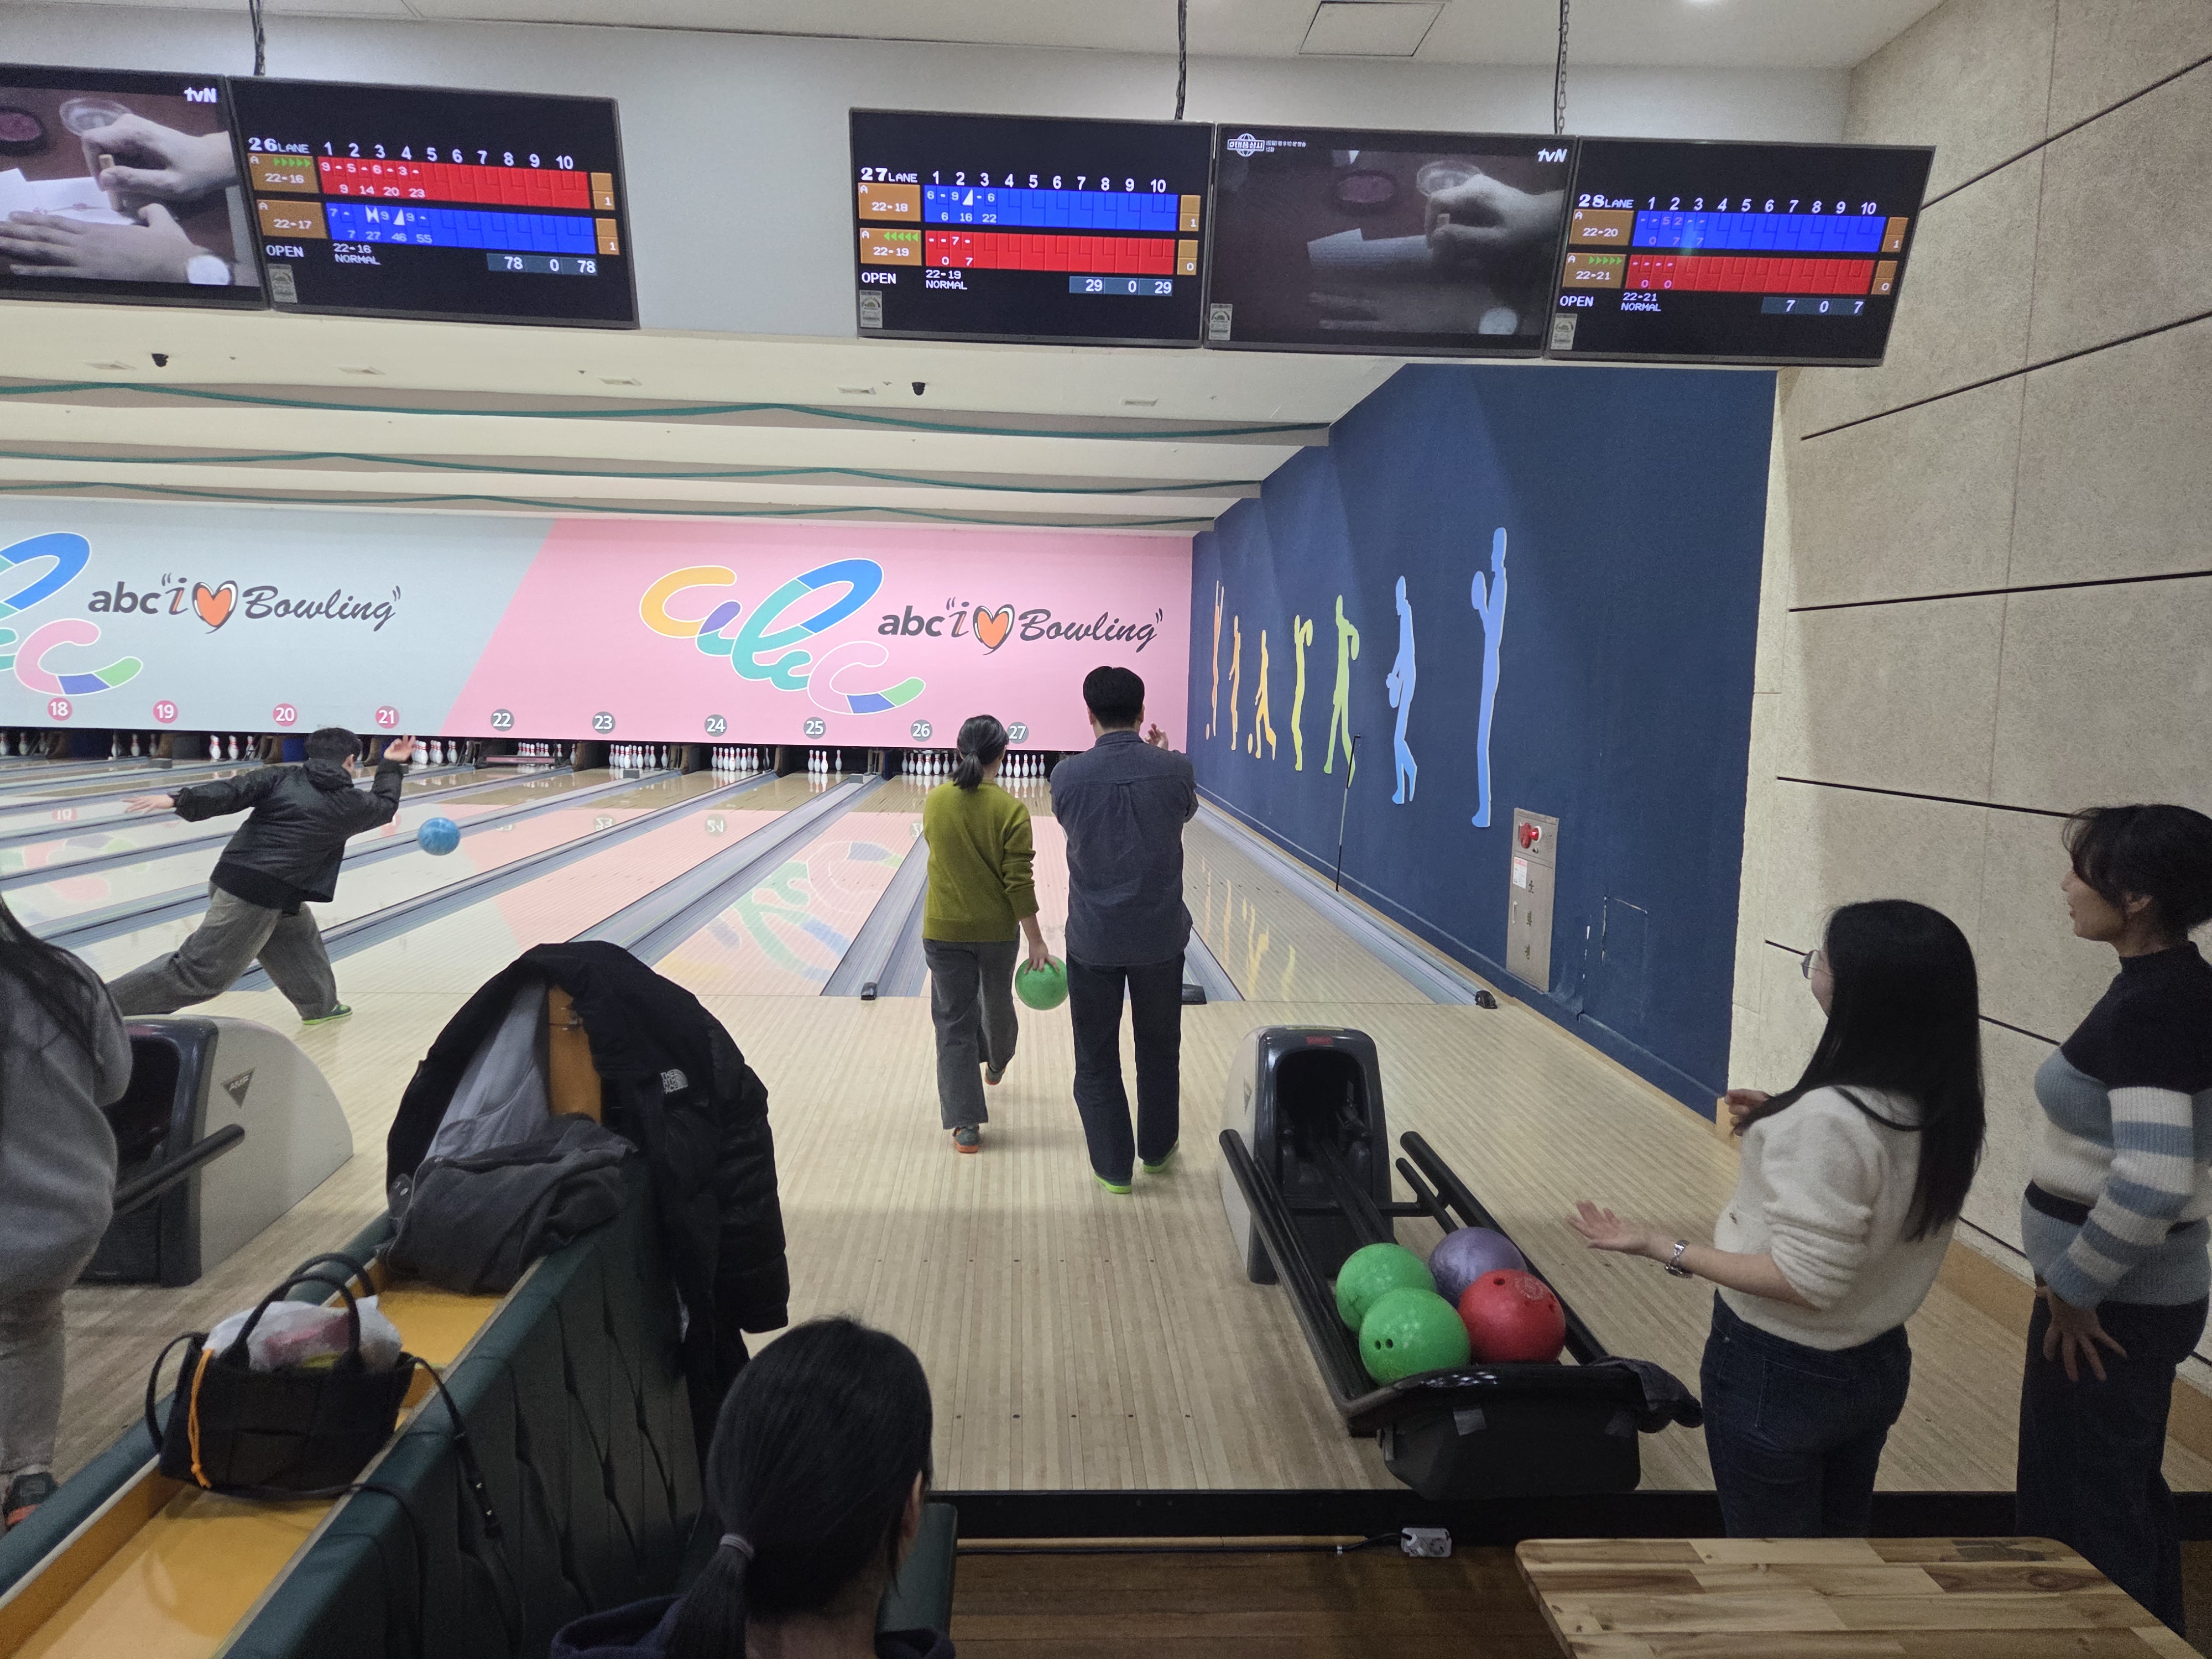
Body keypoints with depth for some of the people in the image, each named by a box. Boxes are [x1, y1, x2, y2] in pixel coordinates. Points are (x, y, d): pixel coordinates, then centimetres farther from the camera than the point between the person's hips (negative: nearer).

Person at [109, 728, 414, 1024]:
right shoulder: (351, 805, 3)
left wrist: (177, 800, -18)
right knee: (197, 971, -1)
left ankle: (320, 1005, 38)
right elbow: (385, 805, 26)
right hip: (261, 897, -7)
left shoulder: (281, 777, 9)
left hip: (232, 876, 7)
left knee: (296, 930, 26)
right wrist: (393, 766, 38)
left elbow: (232, 791, -8)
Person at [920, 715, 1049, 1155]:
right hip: (996, 931, -1)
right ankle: (996, 1064, 54)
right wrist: (1036, 942, -10)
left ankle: (966, 1126, 3)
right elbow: (1019, 884, -16)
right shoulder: (1011, 810, -16)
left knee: (954, 1023, 5)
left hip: (943, 930, 1)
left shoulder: (934, 801, -7)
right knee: (996, 1004, 25)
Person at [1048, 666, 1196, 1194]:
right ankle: (1157, 1149, 36)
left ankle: (1114, 1167, 21)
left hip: (1093, 939, -1)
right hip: (1160, 937, 1)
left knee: (1097, 1059, 13)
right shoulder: (1174, 770, -12)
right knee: (1159, 1049, 21)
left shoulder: (1068, 775, -13)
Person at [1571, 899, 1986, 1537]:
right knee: (1840, 1542, 25)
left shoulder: (1831, 1118, -32)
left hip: (1779, 1374, -8)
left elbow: (1805, 1280, -27)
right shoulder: (1938, 1101, -6)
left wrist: (1662, 1248, -23)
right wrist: (1781, 1127, 4)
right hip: (1880, 1363, 8)